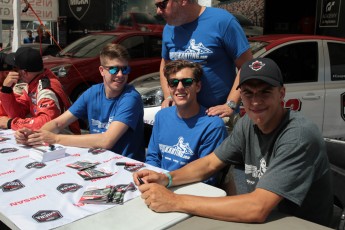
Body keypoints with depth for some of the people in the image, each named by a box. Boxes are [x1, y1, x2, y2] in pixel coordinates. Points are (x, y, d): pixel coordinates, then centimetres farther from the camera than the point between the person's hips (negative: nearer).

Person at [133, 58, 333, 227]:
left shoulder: (299, 135, -27)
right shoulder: (248, 123, -4)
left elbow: (257, 209, -34)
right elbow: (210, 163, 4)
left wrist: (176, 201, -32)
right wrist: (166, 178, -14)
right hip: (263, 218, 6)